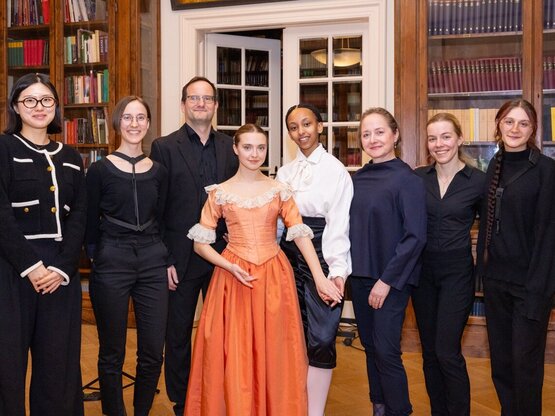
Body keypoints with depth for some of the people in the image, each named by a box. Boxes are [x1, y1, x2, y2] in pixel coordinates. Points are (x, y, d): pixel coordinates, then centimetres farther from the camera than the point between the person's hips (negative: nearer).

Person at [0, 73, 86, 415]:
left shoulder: (70, 158, 13)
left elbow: (79, 217, 7)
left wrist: (62, 267, -6)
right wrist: (30, 266, -14)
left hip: (61, 272, 4)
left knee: (58, 360, 7)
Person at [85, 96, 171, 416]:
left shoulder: (159, 171, 7)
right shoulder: (100, 170, -2)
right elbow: (90, 223, 2)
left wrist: (167, 261, 6)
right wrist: (95, 258, -2)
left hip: (152, 263, 3)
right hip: (111, 265, -3)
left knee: (153, 351, 6)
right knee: (112, 353, 7)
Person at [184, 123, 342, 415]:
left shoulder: (279, 190, 4)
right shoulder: (220, 193, 2)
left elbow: (300, 235, -2)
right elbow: (200, 243, 1)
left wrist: (320, 279, -11)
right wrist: (230, 267, -14)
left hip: (274, 276, 1)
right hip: (233, 277, -1)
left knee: (273, 353, 7)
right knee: (234, 355, 3)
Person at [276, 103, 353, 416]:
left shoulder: (336, 170, -6)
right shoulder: (285, 172, 11)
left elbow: (339, 224, -12)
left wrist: (338, 270, -18)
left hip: (322, 256, -5)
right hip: (289, 255, 6)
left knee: (320, 338, -1)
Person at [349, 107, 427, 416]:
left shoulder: (408, 180, -10)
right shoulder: (358, 179, 7)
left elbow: (415, 237, -14)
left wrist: (387, 280, -16)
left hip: (392, 279, -6)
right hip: (360, 275, 6)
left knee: (386, 350, -4)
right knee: (370, 347, 14)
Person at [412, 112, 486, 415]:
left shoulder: (478, 180, -7)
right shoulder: (418, 178, 1)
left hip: (457, 271, -3)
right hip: (422, 269, 4)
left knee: (447, 352, -6)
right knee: (429, 351, 12)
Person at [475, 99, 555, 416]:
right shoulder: (494, 167, 9)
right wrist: (483, 270, 9)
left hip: (529, 281, -5)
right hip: (496, 278, 5)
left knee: (525, 363, 3)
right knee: (500, 360, 13)